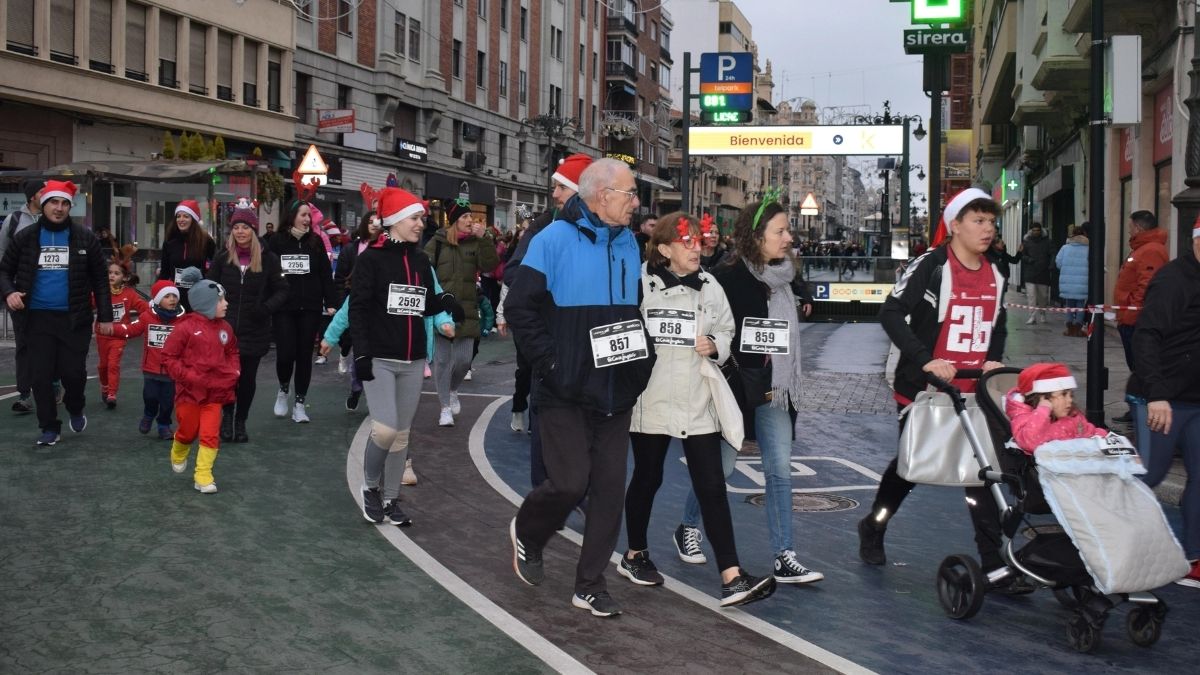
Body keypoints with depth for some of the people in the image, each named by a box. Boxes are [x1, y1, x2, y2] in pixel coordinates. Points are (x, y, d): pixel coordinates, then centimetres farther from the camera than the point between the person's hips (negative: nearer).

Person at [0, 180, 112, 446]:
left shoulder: (85, 238, 1)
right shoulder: (25, 237, 2)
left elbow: (100, 279, 4)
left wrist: (105, 316, 0)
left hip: (74, 318, -1)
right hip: (37, 318, 1)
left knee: (73, 373, -1)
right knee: (41, 376, 2)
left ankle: (76, 410, 30)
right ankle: (49, 427, 17)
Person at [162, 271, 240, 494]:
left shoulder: (225, 327, 2)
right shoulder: (186, 327, -14)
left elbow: (232, 352, 20)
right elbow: (168, 357, -10)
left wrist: (233, 371, 3)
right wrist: (188, 376, -18)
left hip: (215, 392, 3)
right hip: (190, 391, -3)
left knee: (210, 435, -3)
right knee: (188, 432, 13)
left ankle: (203, 476, 5)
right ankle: (178, 456, 45)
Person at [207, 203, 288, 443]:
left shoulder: (267, 259, -1)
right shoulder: (222, 257, 2)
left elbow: (282, 290, 3)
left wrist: (267, 307, -14)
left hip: (254, 331, 0)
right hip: (225, 329, 0)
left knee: (247, 378, 8)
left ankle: (240, 422, 24)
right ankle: (227, 414, 22)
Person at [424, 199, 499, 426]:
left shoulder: (476, 243, 4)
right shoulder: (437, 243, -1)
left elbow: (490, 265, -10)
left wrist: (484, 238, -19)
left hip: (466, 310, 2)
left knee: (464, 360, 2)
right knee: (442, 360, 2)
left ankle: (452, 390, 33)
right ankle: (445, 407, 13)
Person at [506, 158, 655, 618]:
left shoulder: (627, 243, 9)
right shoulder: (555, 240, -10)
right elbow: (520, 308, -12)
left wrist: (643, 358, 7)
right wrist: (549, 363, -14)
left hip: (617, 393, 6)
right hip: (566, 393, -6)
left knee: (609, 489, 5)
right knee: (569, 483, -9)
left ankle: (590, 586, 17)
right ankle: (527, 533, 24)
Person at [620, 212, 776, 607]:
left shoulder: (709, 287, 4)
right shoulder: (641, 283, -8)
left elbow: (727, 330, 12)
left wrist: (715, 345, -7)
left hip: (698, 401, 3)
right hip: (651, 397, -3)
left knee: (712, 487, -3)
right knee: (647, 479, 14)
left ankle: (732, 578, -6)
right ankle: (634, 556, 35)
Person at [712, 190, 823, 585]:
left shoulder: (784, 278, 9)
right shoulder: (728, 279, -12)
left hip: (774, 391, 6)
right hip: (738, 389, -6)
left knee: (780, 470, 1)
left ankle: (784, 558, 2)